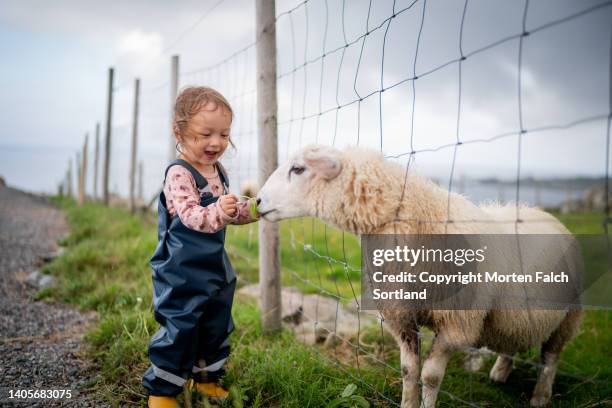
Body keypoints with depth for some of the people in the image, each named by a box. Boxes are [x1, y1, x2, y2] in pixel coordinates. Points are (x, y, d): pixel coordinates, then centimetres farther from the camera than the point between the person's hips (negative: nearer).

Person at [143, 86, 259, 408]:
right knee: (179, 330, -2)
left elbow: (232, 214, 18)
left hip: (215, 269, 9)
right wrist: (218, 211, -48)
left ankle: (205, 376, 37)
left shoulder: (219, 172, 8)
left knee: (216, 328, 18)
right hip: (182, 271, -8)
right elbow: (191, 216, -30)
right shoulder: (179, 174, -19)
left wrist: (253, 210, -1)